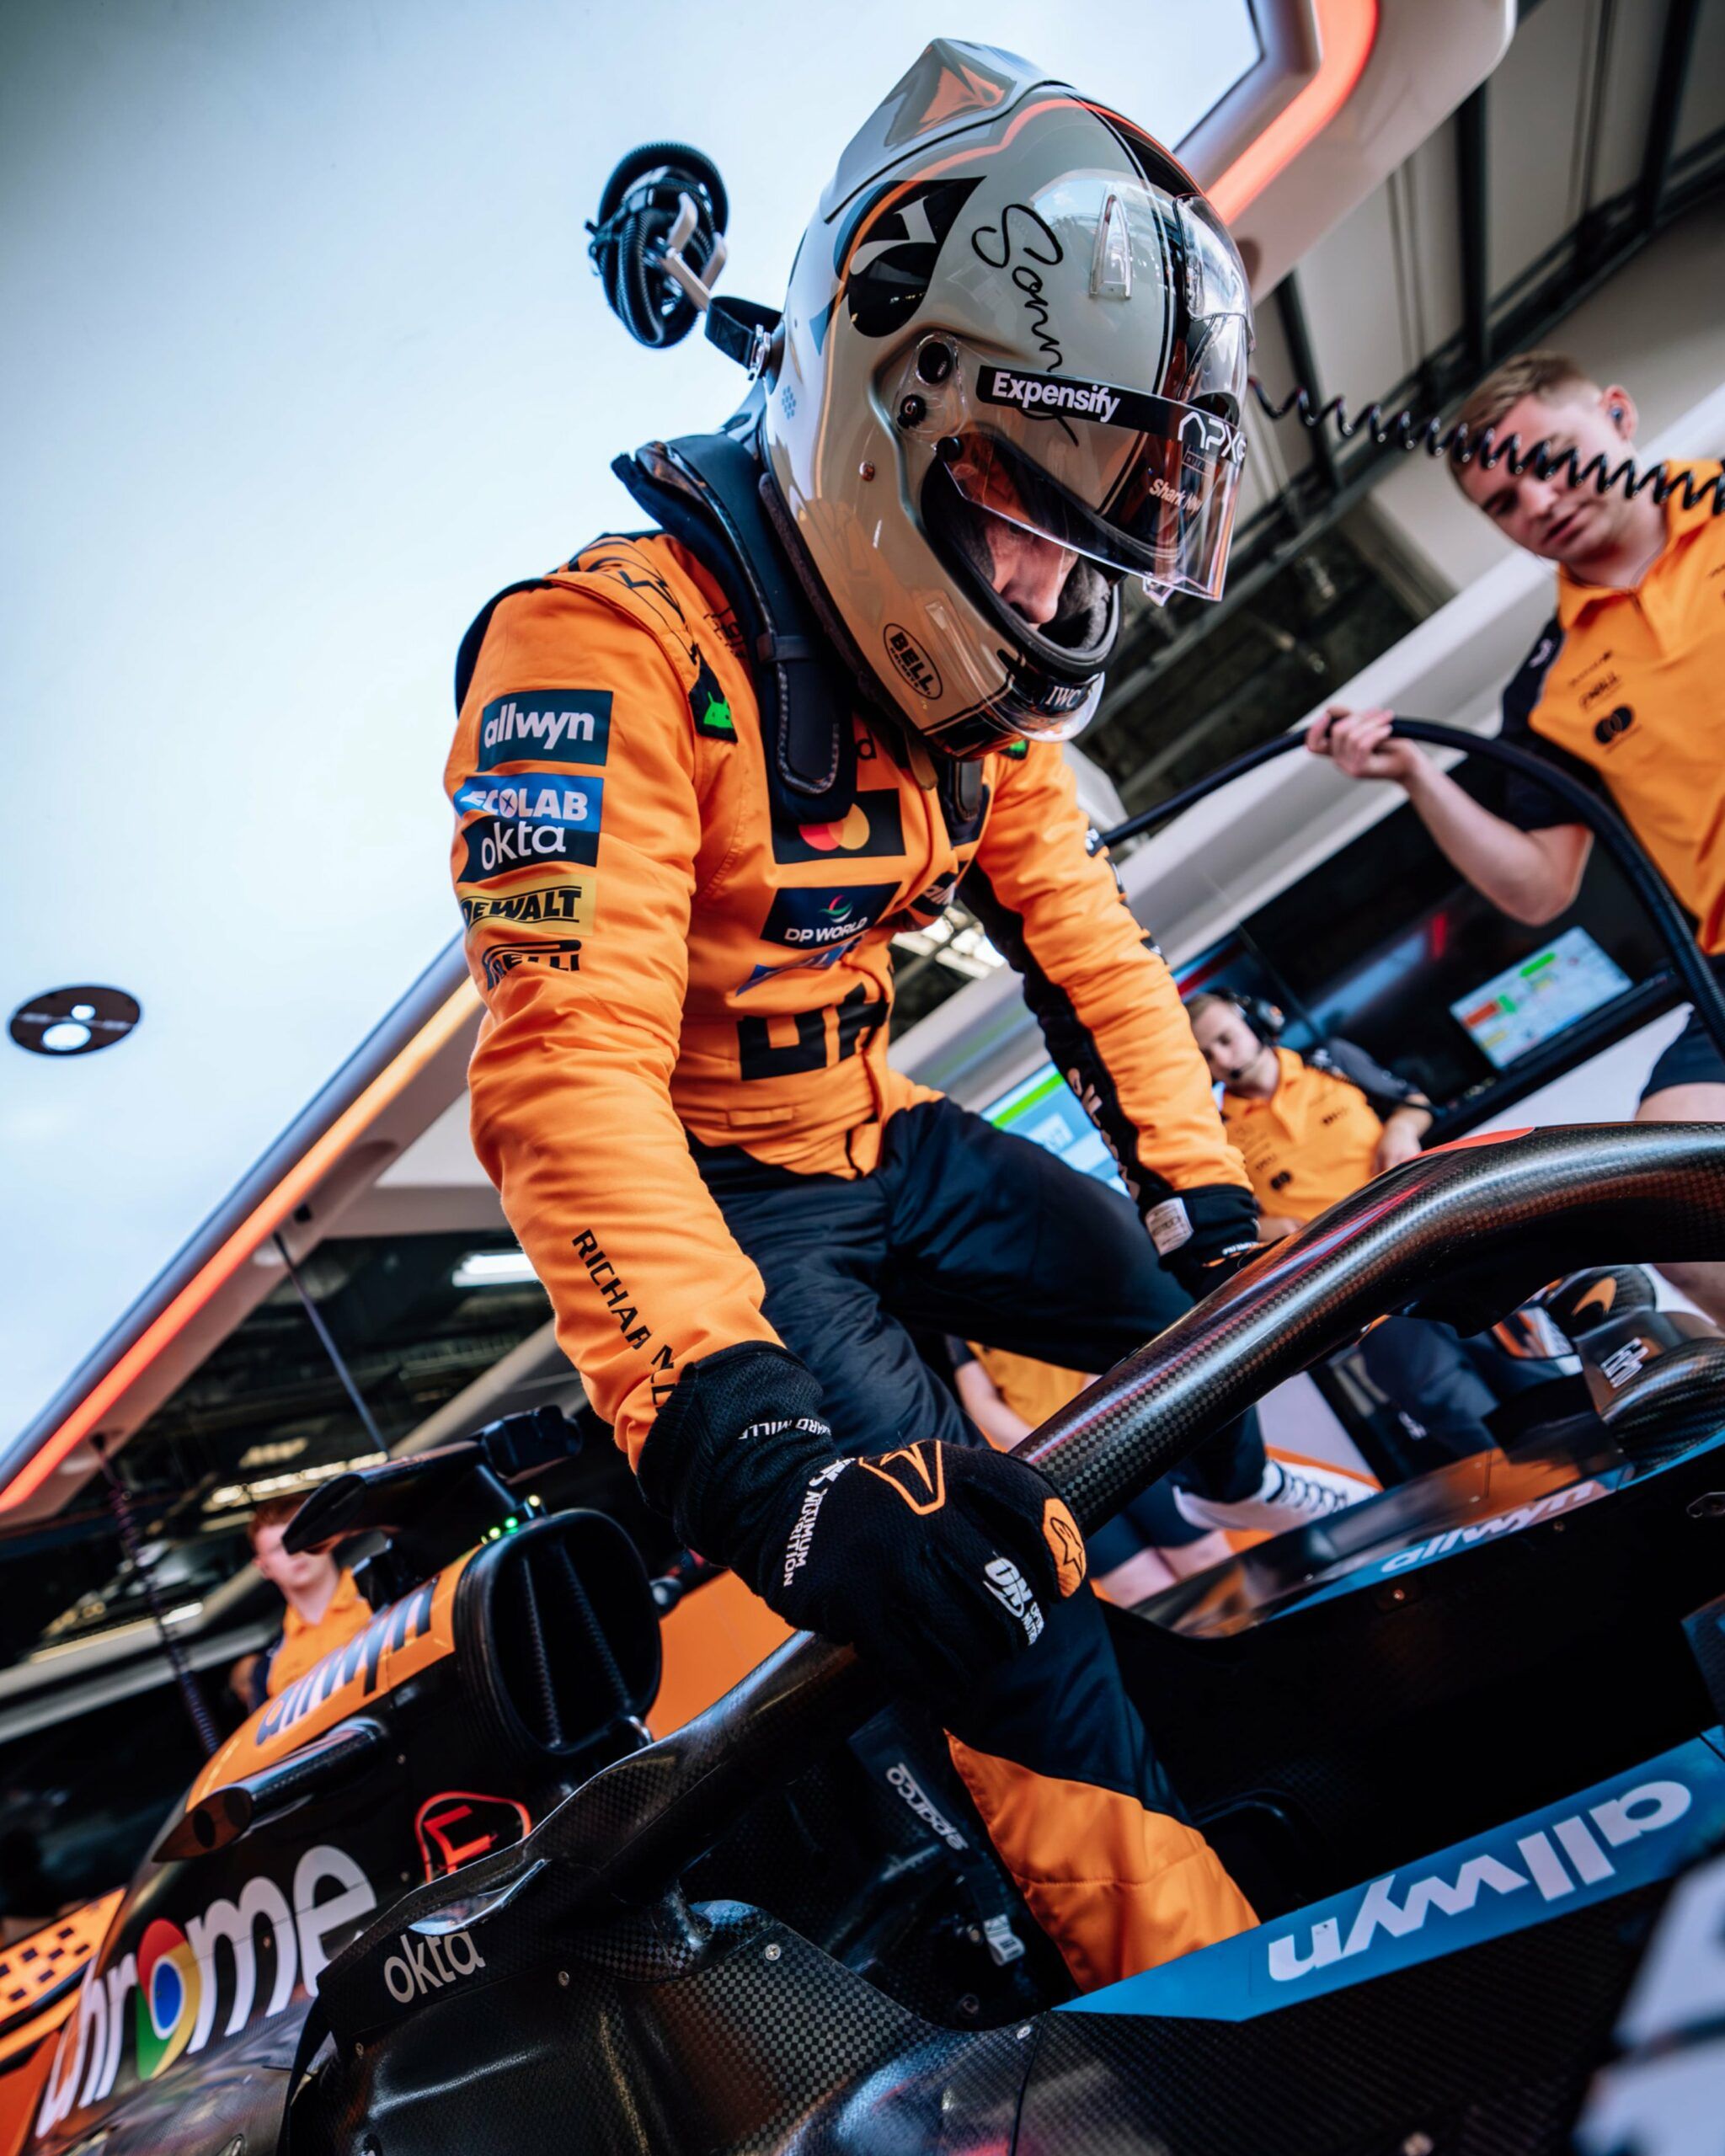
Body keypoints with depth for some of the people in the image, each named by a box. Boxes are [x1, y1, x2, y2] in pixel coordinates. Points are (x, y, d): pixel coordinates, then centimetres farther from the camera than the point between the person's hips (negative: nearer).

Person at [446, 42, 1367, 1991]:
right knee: (986, 1579, -20)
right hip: (717, 1200, -7)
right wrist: (723, 1405, -46)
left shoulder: (974, 685, 2)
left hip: (887, 1145, 8)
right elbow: (565, 1061, -36)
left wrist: (1204, 1186, -5)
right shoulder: (617, 647, -25)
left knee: (1181, 1298, 11)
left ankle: (1239, 1495, 42)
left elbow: (1080, 933, 3)